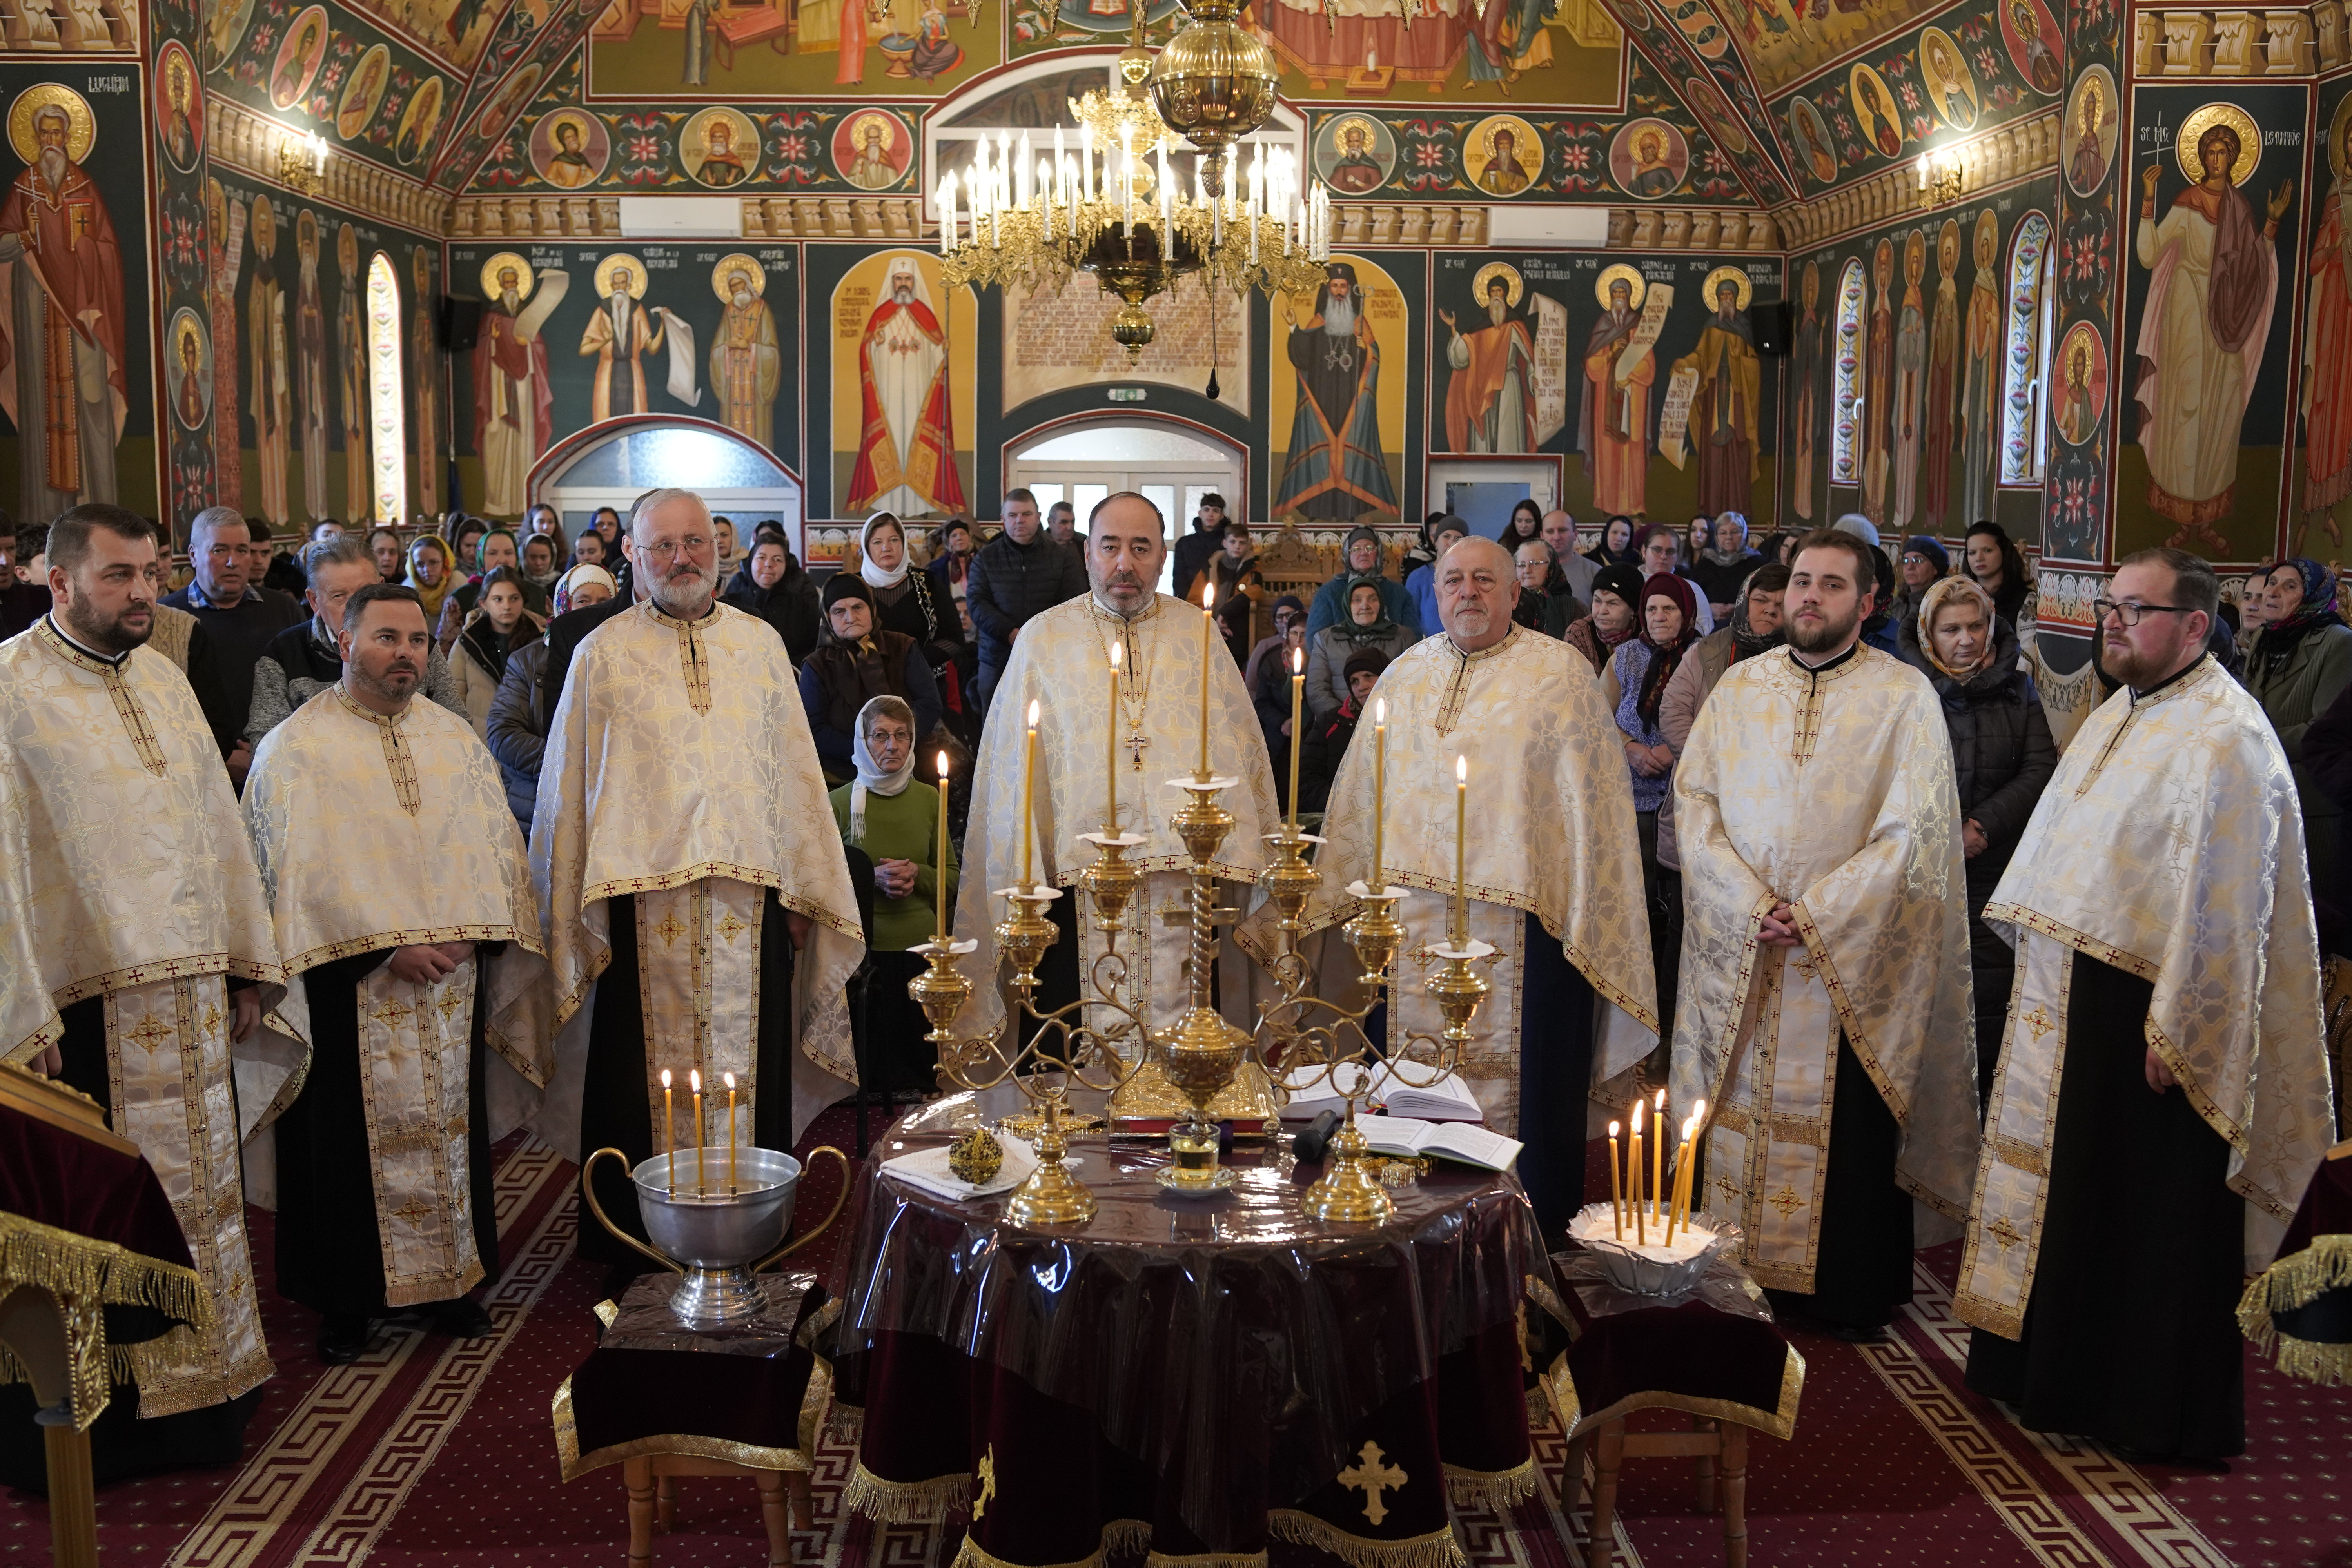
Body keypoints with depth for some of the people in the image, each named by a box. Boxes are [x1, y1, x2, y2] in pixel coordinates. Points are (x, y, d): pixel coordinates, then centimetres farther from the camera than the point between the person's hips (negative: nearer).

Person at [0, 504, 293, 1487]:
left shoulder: (162, 678, 11)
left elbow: (218, 822, 13)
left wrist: (246, 963, 10)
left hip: (188, 999, 6)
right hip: (81, 1007, -6)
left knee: (194, 1195, 15)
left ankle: (195, 1397, 29)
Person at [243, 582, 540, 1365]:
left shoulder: (454, 738, 10)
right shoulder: (297, 748, -4)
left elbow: (492, 843, 6)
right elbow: (308, 867, -12)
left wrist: (464, 931, -10)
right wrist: (389, 946, -18)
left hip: (449, 976, 4)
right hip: (349, 985, -4)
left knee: (451, 1119, 9)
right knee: (352, 1132, 3)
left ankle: (454, 1278, 22)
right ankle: (346, 1298, 16)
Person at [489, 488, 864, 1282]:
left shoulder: (760, 644, 11)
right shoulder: (603, 653, 5)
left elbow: (795, 772, 12)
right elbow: (569, 789, 5)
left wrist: (803, 890, 8)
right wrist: (571, 911, 0)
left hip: (749, 898, 2)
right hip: (645, 899, -2)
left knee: (747, 1069, 5)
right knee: (644, 1076, 1)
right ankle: (635, 1242, 13)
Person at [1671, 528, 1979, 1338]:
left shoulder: (1904, 694, -3)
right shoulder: (1739, 687, 7)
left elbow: (1912, 831, -9)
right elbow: (1694, 804, 2)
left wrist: (1815, 916, -14)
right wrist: (1751, 904, -11)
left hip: (1854, 956, -3)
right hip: (1739, 957, 3)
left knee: (1851, 1126, 4)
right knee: (1741, 1118, 6)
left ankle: (1853, 1294, 18)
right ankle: (1748, 1273, 20)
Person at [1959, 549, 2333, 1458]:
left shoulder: (2224, 738, -19)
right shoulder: (2118, 716, 11)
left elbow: (2223, 903, -22)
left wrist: (2176, 1031, -20)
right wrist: (2042, 966, 16)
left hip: (2150, 1013, -9)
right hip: (2073, 1001, 9)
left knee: (2160, 1216, 4)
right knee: (2073, 1187, 18)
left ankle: (2167, 1411, 19)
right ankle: (2066, 1372, 34)